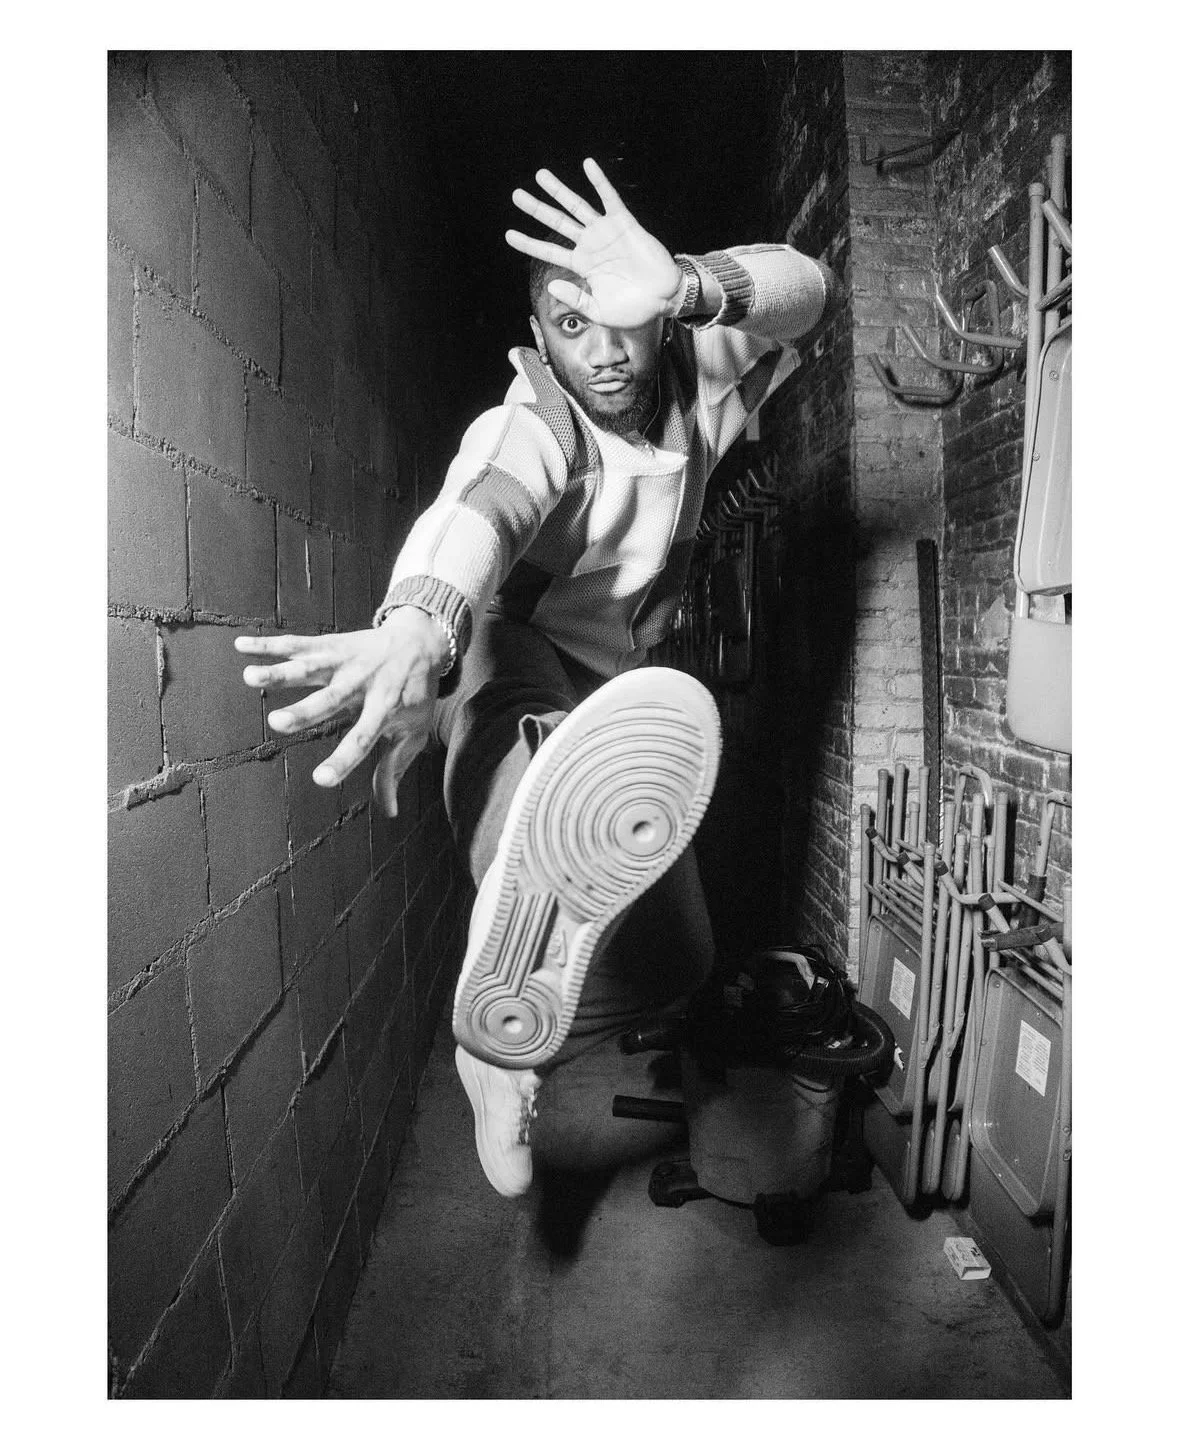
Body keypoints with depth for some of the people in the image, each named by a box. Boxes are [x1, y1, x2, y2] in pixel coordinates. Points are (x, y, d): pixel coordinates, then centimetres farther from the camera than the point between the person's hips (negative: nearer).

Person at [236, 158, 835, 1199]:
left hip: (614, 683, 5)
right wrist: (424, 618, -69)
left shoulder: (696, 388, -8)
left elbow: (807, 289, -23)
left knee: (671, 960, 9)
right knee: (527, 715, -45)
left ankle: (506, 1051, 27)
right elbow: (480, 510, -45)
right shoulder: (527, 426, -22)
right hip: (505, 654, -5)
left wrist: (684, 289, -46)